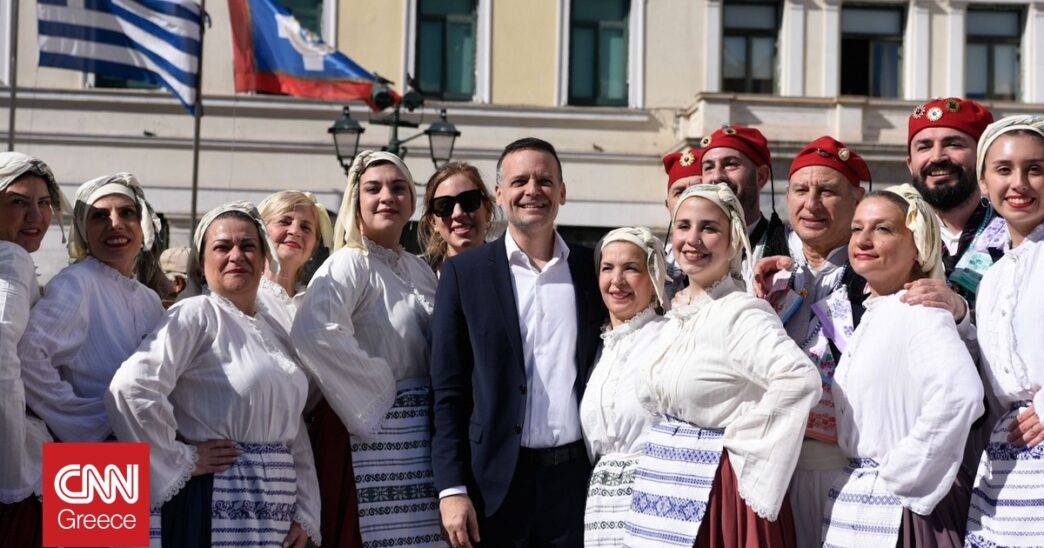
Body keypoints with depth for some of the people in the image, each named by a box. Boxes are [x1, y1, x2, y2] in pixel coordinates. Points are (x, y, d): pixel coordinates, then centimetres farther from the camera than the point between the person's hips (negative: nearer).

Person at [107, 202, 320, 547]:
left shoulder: (275, 332, 13)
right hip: (218, 504, -7)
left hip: (278, 507, 7)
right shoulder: (196, 315, -9)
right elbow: (130, 389, -23)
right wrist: (181, 460, -15)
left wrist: (305, 514, 8)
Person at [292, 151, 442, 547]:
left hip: (425, 437, 7)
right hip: (374, 438, -7)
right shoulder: (348, 265, -9)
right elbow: (314, 333, -27)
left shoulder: (420, 271, 13)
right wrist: (376, 388, -18)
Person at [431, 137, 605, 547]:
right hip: (495, 480, -1)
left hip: (578, 477, 2)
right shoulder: (465, 272, 1)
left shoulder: (594, 268, 6)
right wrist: (452, 489, -8)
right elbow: (448, 392, -1)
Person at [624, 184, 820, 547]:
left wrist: (743, 444, -22)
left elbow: (800, 379, -31)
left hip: (713, 486, -8)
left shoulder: (740, 313, -15)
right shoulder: (679, 312, 10)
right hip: (666, 487, 8)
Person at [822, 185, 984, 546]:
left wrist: (900, 476, -22)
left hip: (900, 506, -8)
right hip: (859, 500, 8)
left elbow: (960, 393, -30)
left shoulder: (917, 310, -14)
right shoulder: (873, 316, 13)